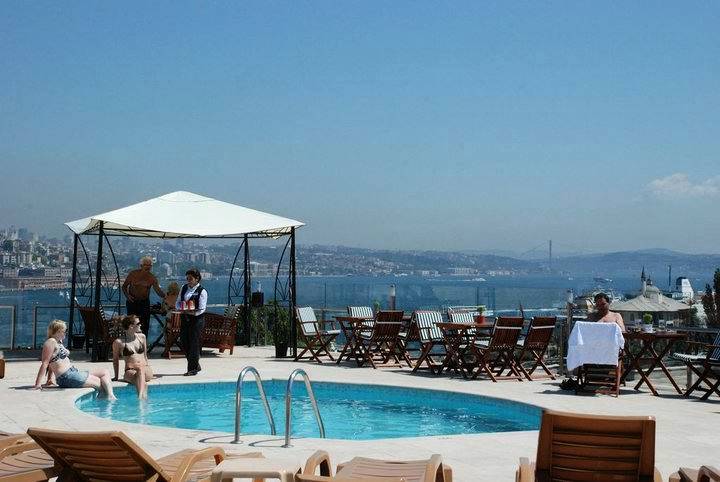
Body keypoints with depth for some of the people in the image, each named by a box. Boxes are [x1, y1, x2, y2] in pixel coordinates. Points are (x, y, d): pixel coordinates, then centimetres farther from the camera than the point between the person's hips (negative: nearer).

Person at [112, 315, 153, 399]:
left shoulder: (142, 337, 15)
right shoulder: (119, 342, 2)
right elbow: (115, 360, 14)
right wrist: (116, 377, 16)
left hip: (146, 370, 2)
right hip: (130, 371, -2)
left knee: (141, 370, -35)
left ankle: (141, 396, -59)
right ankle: (142, 397, -61)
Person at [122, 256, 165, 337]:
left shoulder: (152, 278, -6)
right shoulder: (133, 274, -7)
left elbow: (158, 290, -15)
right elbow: (124, 286, 3)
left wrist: (165, 296, -36)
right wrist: (127, 295, -15)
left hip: (144, 302, 1)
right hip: (132, 301, -1)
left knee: (144, 325, 1)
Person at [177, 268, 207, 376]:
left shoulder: (202, 291, -8)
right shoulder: (184, 288, 11)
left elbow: (201, 310, -12)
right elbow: (177, 302, 15)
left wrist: (192, 312, -26)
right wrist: (180, 307, -6)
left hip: (196, 320, -7)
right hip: (184, 319, 7)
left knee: (194, 343, -4)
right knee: (183, 341, 8)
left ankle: (192, 369, 5)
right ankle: (196, 365, 25)